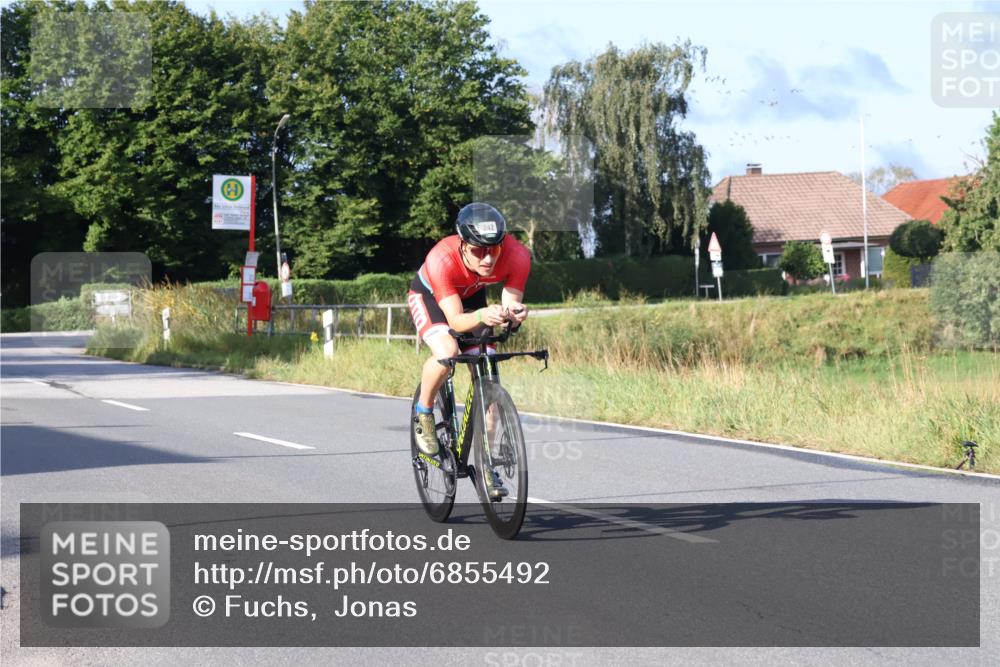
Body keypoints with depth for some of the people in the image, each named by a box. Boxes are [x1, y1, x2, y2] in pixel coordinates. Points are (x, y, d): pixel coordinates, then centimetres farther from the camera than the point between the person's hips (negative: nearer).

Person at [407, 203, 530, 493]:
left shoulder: (517, 255, -34)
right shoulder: (441, 259, -42)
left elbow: (511, 304, -31)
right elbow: (456, 320, -41)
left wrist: (514, 313, -54)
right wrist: (482, 316, -62)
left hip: (471, 296, 4)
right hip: (429, 295, -3)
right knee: (446, 351, -32)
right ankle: (424, 412, -4)